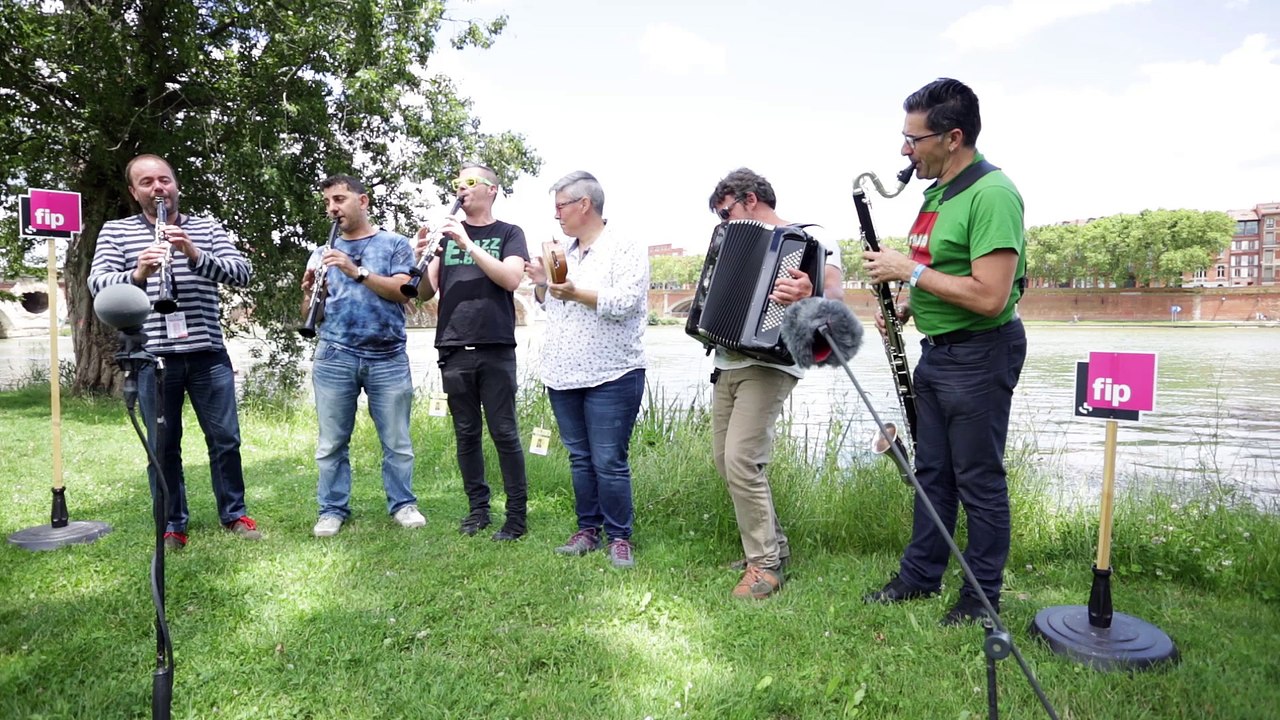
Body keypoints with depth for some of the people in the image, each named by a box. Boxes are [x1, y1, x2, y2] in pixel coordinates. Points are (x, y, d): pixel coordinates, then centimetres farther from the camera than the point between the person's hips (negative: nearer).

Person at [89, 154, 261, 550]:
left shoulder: (208, 228, 8)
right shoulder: (115, 231, 7)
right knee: (163, 446, 8)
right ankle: (172, 525, 21)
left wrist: (195, 255, -20)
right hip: (152, 357, 0)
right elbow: (97, 282, -5)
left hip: (208, 353, 1)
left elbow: (242, 273, -4)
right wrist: (137, 275, -26)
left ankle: (234, 514, 23)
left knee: (225, 439, 7)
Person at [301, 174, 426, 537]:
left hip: (389, 359, -2)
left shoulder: (395, 244, 7)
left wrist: (357, 271, -17)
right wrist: (309, 292, -8)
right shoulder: (323, 253, 15)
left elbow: (403, 291, -8)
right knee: (331, 443, 6)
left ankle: (403, 504, 16)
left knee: (397, 442, 4)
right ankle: (333, 510, 17)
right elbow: (309, 315, 14)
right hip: (334, 359, 3)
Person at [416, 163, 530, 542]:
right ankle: (478, 508, 19)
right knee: (466, 434, 9)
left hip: (496, 349, -3)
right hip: (454, 350, 4)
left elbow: (511, 279, -12)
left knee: (504, 433, -2)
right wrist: (420, 256, -12)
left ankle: (517, 514, 5)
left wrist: (468, 244, -17)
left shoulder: (509, 233, 6)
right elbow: (428, 290, 7)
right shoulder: (446, 232, 14)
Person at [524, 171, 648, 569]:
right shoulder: (563, 253, 16)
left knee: (609, 462, -3)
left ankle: (619, 537, 11)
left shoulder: (625, 250, -5)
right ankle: (588, 529, 24)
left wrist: (576, 292, -23)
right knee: (580, 458, 13)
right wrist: (541, 283, 6)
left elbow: (624, 303, -18)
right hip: (563, 375, 7)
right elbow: (549, 304, 25)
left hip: (611, 376, -7)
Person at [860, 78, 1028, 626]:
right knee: (931, 472, 18)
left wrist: (910, 270, -21)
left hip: (979, 354, -9)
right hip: (935, 350, 9)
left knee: (979, 480, 5)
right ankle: (920, 574, 32)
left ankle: (983, 597, 22)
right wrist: (908, 308, 6)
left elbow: (988, 297, -27)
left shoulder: (992, 195, -20)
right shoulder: (938, 191, 10)